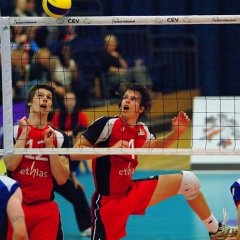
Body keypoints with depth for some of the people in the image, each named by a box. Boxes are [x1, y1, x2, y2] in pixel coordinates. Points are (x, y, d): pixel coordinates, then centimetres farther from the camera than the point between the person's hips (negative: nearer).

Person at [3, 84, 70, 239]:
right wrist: (25, 133, -10)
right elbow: (10, 164, -13)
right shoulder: (13, 131, 2)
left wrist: (50, 145, -9)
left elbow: (61, 179, -2)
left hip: (46, 209, 1)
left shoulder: (60, 137, 6)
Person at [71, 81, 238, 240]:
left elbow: (155, 146, 28)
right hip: (109, 200, -6)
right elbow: (74, 153, -19)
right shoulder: (107, 124, -16)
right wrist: (109, 149, -29)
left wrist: (177, 133, 10)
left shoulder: (142, 131, 4)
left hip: (133, 193, 6)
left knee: (188, 180, 5)